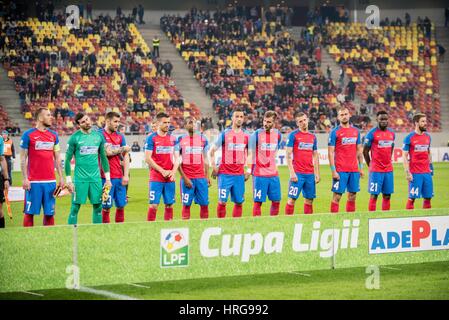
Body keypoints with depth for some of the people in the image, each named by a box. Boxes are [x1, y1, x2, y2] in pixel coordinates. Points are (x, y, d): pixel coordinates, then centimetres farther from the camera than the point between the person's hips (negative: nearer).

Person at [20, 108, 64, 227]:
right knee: (29, 212, 0)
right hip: (33, 182, -4)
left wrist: (61, 177, 8)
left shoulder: (53, 135, 11)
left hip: (50, 181, 4)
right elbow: (23, 158, -3)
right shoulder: (28, 135, -3)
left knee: (49, 213, 6)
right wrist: (25, 178, -9)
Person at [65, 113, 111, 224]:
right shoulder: (75, 138, -3)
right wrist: (68, 180, -7)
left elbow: (103, 158, 15)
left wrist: (108, 179, 11)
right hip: (80, 179, -4)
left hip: (96, 178, 4)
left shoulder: (98, 136, 9)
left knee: (98, 207, 6)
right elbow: (68, 160, -1)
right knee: (75, 208, -3)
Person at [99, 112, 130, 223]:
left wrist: (126, 175, -1)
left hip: (119, 177, 6)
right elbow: (107, 152, -15)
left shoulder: (120, 136, 13)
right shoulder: (100, 135, -5)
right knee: (106, 207, -2)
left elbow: (126, 156, 9)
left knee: (121, 206, 7)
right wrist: (123, 149, -1)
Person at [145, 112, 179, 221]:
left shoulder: (172, 138, 12)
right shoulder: (152, 138, -3)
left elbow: (176, 158, 14)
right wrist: (162, 171, -12)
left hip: (170, 178, 5)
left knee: (169, 205, 6)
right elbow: (147, 159, -8)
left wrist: (173, 172, -3)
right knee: (154, 205, -7)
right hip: (156, 178, -4)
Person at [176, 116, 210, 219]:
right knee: (186, 204, 0)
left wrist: (207, 176, 6)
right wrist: (184, 177, -8)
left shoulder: (203, 139, 10)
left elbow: (205, 160, 14)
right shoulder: (180, 140, 1)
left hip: (201, 177, 3)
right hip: (187, 177, -3)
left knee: (204, 203, 1)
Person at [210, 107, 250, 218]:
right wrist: (214, 167, -5)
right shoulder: (225, 134, -2)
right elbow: (212, 151, 2)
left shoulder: (246, 136, 8)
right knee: (222, 201, -4)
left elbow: (249, 154, 20)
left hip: (239, 174, 4)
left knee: (239, 202, 4)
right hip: (225, 173, -3)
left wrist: (248, 170, 10)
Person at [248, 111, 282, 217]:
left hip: (273, 174, 5)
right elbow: (250, 153, -4)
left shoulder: (278, 134, 8)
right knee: (258, 201, -4)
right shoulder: (257, 134, -7)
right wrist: (248, 169, -11)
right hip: (259, 174, -5)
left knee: (276, 201, 6)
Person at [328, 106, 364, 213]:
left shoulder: (356, 131, 12)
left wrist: (361, 167, 11)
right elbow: (331, 152, -6)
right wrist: (333, 170, -12)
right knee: (337, 196, -4)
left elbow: (359, 150, 17)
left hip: (354, 170, 5)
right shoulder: (335, 132, -3)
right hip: (340, 171, -5)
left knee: (352, 196, 7)